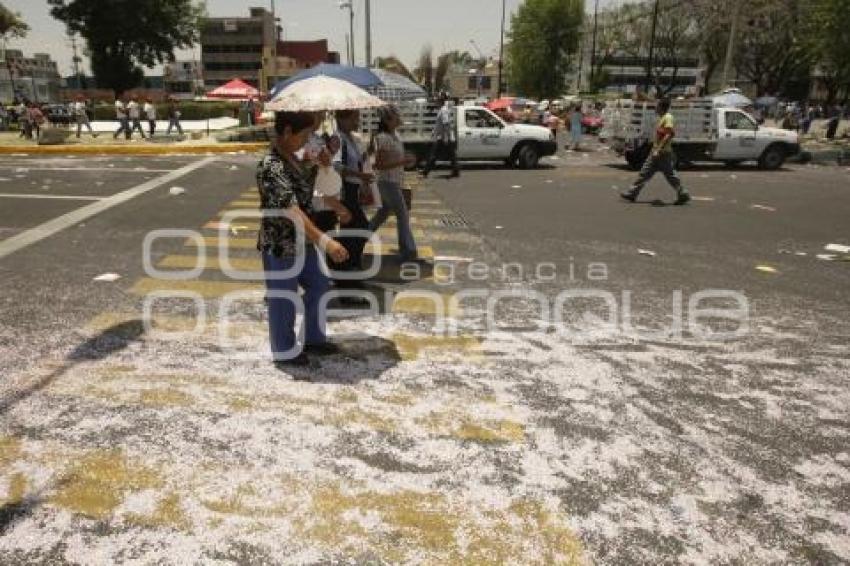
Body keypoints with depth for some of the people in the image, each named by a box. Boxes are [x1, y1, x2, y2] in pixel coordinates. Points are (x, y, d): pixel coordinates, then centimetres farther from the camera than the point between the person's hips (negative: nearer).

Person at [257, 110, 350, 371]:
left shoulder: (291, 159, 5)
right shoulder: (272, 167, -26)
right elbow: (292, 212, -35)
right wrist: (325, 241, -43)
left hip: (301, 242, 10)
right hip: (280, 245, -9)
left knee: (318, 286, 20)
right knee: (284, 300, 7)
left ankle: (313, 339, 37)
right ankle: (284, 353, 27)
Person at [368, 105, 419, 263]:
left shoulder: (394, 135, 8)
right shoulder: (384, 138, -20)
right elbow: (379, 165, -24)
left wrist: (406, 161, 4)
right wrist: (402, 162, -26)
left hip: (393, 182, 10)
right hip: (388, 182, -10)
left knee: (385, 211, 22)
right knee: (403, 215, -5)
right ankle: (408, 252, 1)